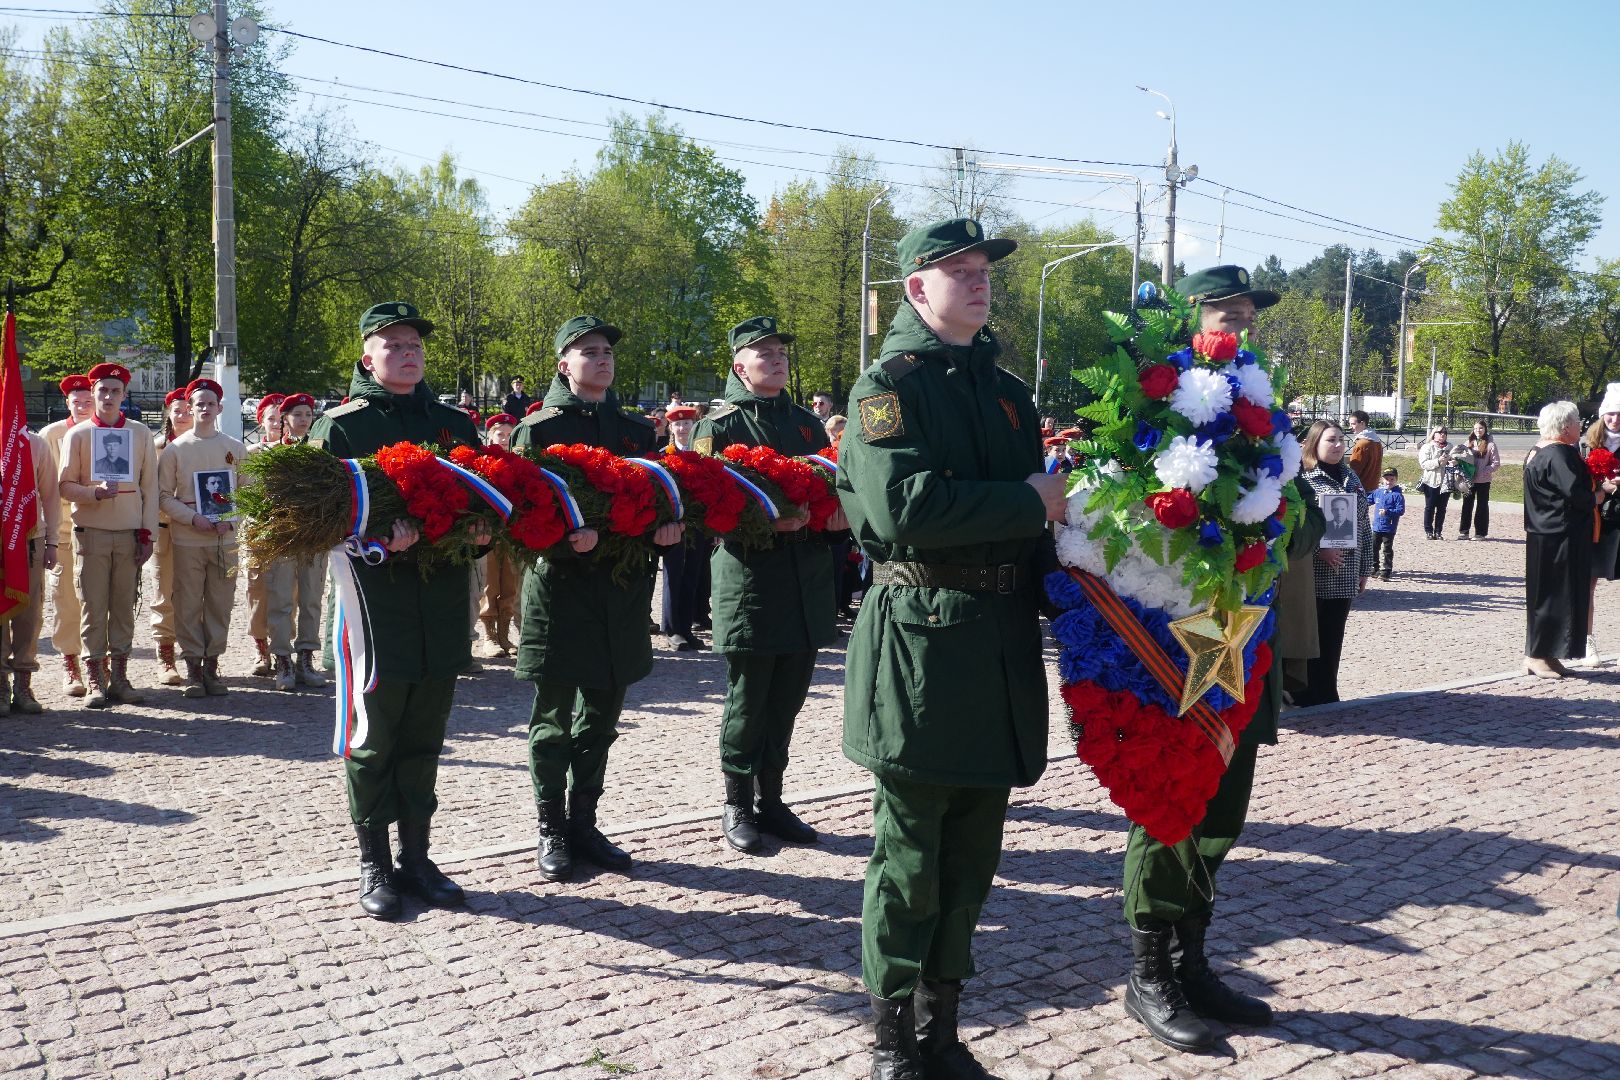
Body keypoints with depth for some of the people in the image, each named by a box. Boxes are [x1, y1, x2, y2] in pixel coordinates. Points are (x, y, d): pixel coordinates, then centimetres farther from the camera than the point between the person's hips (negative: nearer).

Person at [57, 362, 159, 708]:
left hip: (130, 534, 1)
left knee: (124, 607, 5)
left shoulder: (141, 433, 7)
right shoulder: (77, 434, 4)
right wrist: (96, 492, -17)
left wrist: (146, 534, 2)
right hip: (91, 533, -1)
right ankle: (96, 681, 3)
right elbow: (65, 485, 3)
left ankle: (119, 676, 12)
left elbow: (150, 486, 7)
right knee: (93, 608, -1)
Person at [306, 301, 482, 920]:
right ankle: (374, 865, 15)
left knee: (423, 738, 11)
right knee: (374, 738, 3)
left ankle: (416, 858, 22)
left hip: (442, 606, 4)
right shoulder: (339, 426, 1)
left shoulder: (452, 423, 15)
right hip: (375, 597, -4)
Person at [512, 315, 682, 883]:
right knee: (554, 717, 3)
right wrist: (566, 536, -25)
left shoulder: (635, 430, 13)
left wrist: (665, 527, -8)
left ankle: (584, 824, 22)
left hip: (621, 591, 5)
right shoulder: (540, 428, -2)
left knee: (601, 715, 11)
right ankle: (552, 832, 13)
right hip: (561, 585, -5)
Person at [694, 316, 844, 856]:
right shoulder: (718, 426, -2)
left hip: (807, 583, 5)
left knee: (787, 697, 11)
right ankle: (737, 805, 14)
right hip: (748, 579, -5)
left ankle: (771, 800, 23)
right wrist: (766, 522, -22)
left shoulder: (807, 423, 16)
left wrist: (838, 514, -3)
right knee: (748, 699, 1)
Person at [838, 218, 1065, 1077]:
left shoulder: (1008, 392, 17)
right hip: (920, 642, -6)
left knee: (972, 856, 12)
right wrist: (1028, 501, -14)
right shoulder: (887, 385, -5)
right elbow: (903, 505, -21)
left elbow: (1038, 512, 21)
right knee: (909, 859, 1)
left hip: (1003, 644, 7)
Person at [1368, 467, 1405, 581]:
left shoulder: (1398, 495, -11)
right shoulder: (1378, 492, 7)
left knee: (1387, 550, 1)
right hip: (1376, 527, 6)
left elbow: (1401, 510, -17)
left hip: (1389, 528, -6)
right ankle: (1374, 567, 27)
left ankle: (1386, 571, 5)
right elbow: (1369, 500, 23)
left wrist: (1388, 512, -26)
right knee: (1374, 548, 13)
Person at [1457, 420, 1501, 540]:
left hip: (1483, 481, -4)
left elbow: (1496, 463, -7)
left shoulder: (1490, 444, -6)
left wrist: (1484, 471, -17)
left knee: (1482, 506, 4)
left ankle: (1480, 533, 9)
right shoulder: (1470, 443, 9)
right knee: (1467, 505, 6)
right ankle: (1463, 532, 11)